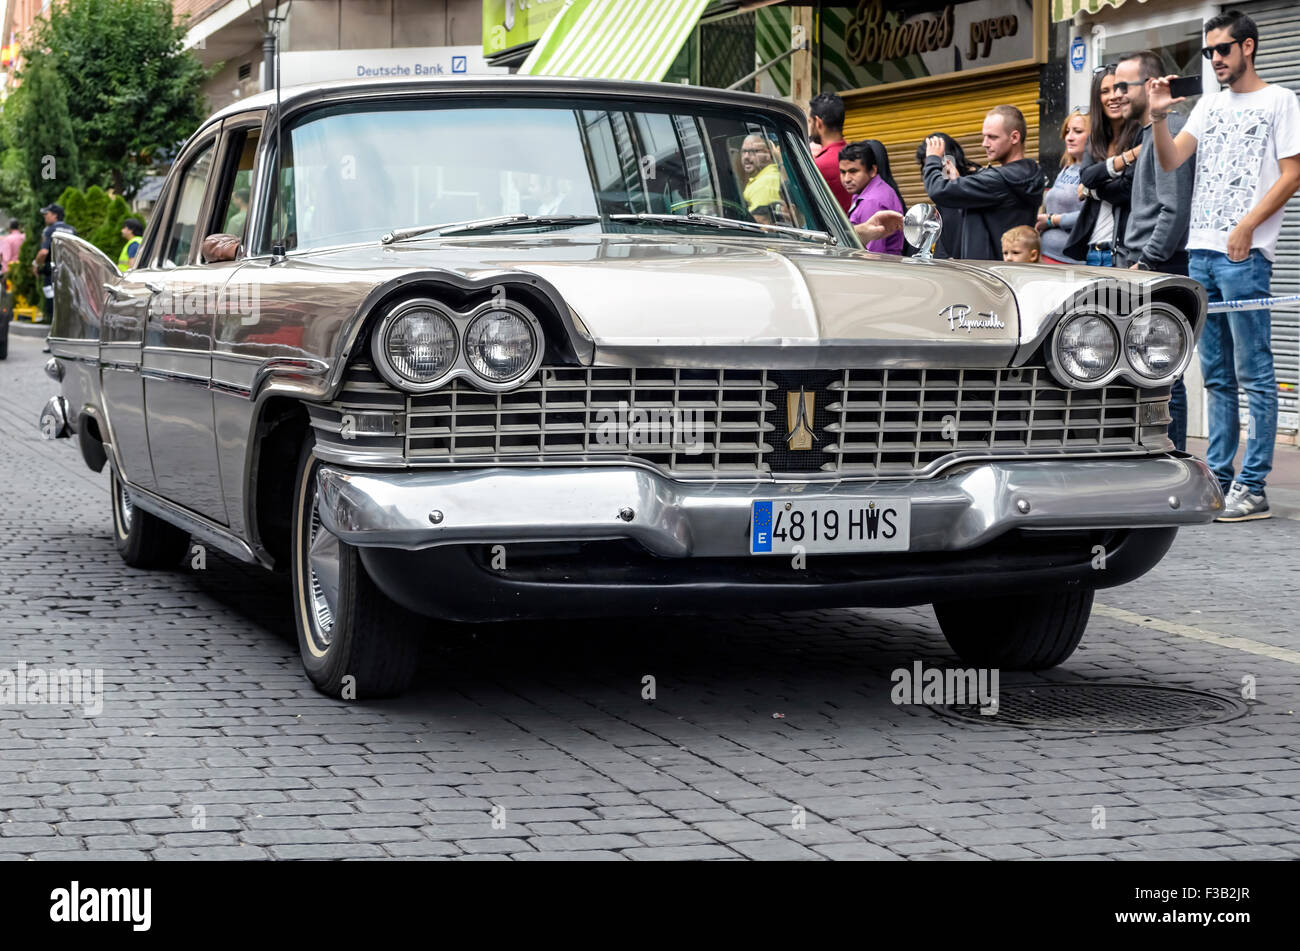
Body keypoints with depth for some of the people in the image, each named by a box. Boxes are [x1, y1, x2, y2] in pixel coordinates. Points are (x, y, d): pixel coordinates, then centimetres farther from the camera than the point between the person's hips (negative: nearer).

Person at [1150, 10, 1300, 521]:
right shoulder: (1209, 104, 19)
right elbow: (1169, 161, 10)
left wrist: (1247, 227, -15)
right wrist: (1157, 117, -7)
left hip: (1244, 254, -7)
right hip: (1200, 252, 7)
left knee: (1254, 374, -6)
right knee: (1217, 376, 10)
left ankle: (1253, 487, -7)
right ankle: (1219, 479, 14)